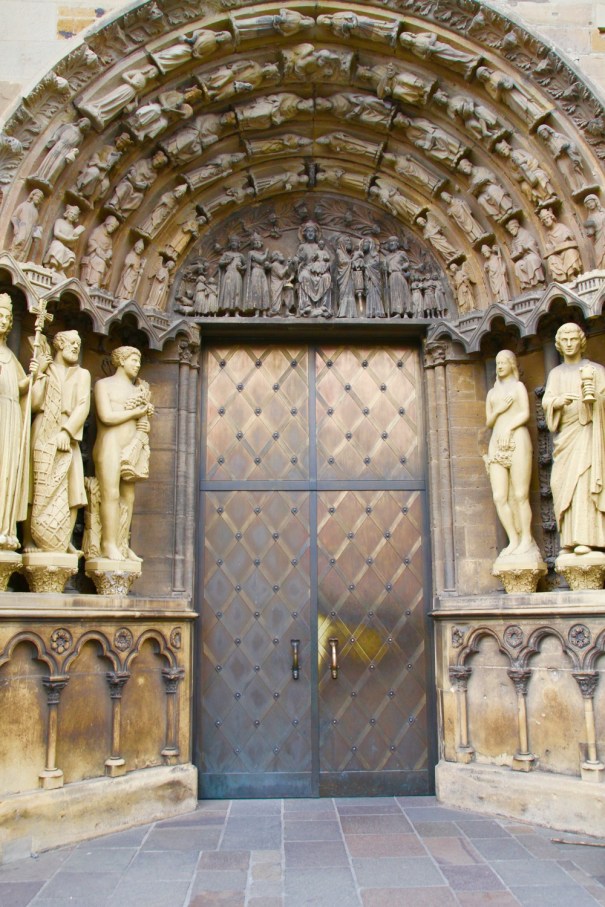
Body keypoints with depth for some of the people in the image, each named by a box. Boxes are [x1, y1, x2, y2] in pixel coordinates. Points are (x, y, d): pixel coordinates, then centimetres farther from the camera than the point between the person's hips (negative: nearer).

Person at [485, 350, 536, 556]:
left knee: (520, 495, -9)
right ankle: (514, 540, -2)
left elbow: (525, 413, -1)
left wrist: (509, 427, -16)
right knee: (499, 497, -6)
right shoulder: (492, 392, 25)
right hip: (496, 445, 5)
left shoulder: (518, 386, 12)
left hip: (517, 440, -5)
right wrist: (498, 410, 0)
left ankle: (527, 539, -4)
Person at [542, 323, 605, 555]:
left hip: (586, 431, -4)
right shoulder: (555, 374, 17)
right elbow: (546, 401, 3)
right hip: (563, 435, 4)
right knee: (562, 484, -3)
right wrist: (558, 401, -20)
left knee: (583, 480, -16)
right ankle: (570, 540, -2)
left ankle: (586, 538, -20)